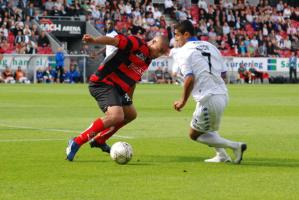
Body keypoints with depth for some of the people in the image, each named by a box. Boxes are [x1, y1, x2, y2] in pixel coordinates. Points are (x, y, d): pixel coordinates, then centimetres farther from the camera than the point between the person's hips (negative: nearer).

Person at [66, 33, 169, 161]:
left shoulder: (147, 61, 18)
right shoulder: (137, 44, -12)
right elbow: (114, 40, -27)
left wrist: (129, 100, 32)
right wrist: (94, 40, -44)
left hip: (117, 89, 11)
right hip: (103, 83, -11)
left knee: (131, 114, 24)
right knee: (116, 116, -28)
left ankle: (100, 140, 36)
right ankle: (76, 143, -22)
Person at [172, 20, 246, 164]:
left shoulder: (183, 53, -6)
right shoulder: (209, 46, 17)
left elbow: (189, 79, -18)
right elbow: (223, 74, 16)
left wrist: (183, 102, -7)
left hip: (208, 99, -8)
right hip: (223, 94, 8)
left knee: (194, 134, 8)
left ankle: (235, 146, -4)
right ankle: (222, 155, 26)